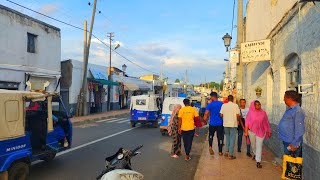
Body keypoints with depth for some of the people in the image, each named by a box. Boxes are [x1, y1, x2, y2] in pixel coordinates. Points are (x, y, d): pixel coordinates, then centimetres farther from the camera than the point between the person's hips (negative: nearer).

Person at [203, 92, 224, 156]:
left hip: (212, 124, -1)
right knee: (220, 137, 9)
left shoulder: (210, 105, -9)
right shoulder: (222, 104, -1)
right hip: (220, 124, 1)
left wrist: (205, 119, 3)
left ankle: (210, 146, 2)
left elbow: (206, 114, -14)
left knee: (211, 135, 20)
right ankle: (220, 151, 14)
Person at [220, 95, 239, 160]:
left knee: (227, 137, 21)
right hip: (233, 124, -3)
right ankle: (230, 155, 7)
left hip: (226, 124, 3)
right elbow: (238, 115, -11)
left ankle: (227, 151, 18)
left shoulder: (224, 105, -1)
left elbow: (221, 115, -2)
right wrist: (237, 120, 10)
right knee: (232, 139, 5)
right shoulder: (235, 105, -7)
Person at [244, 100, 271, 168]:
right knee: (253, 145, 17)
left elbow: (266, 123, 5)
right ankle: (255, 154, 46)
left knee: (259, 146, -5)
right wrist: (246, 132, -8)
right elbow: (247, 122, -4)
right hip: (252, 131, 1)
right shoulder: (250, 112, -5)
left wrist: (268, 131, 7)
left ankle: (258, 161, -3)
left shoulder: (263, 112, -1)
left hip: (261, 132, -1)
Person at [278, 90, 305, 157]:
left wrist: (294, 144, -21)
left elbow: (300, 130, -22)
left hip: (292, 143, -9)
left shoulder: (298, 111, -20)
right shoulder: (289, 109, 9)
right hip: (286, 141, 9)